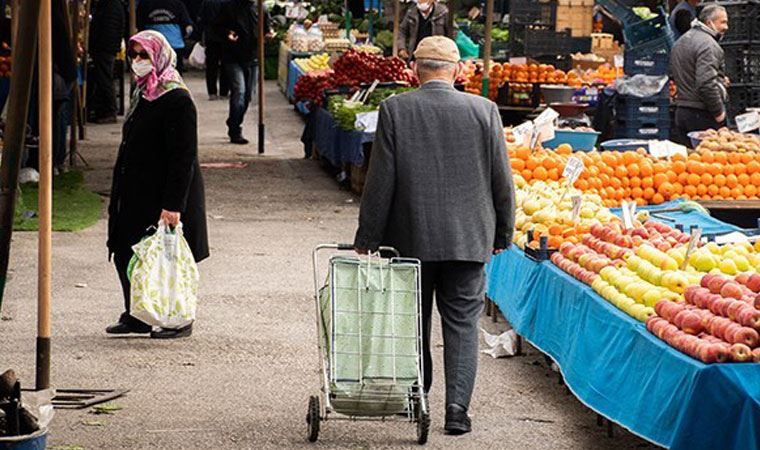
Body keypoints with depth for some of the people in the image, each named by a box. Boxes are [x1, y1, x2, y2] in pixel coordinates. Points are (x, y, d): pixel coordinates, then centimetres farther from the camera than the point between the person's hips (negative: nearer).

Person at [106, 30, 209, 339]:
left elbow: (184, 157, -21)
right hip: (136, 194, 9)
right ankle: (136, 316, 21)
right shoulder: (144, 94, 12)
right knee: (125, 254, 10)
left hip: (162, 196, -9)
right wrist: (119, 194, 20)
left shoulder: (177, 100, -18)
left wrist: (173, 204, -25)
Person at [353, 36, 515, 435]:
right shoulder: (484, 111, -4)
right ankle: (457, 406, -4)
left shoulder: (395, 110, -7)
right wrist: (502, 234, 12)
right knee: (462, 323, 5)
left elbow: (380, 181, -7)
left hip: (410, 238, 0)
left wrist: (366, 238, 1)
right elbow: (502, 180, 0)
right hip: (468, 238, 0)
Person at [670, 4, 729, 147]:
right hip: (703, 114, -9)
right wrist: (718, 112, -14)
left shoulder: (681, 41, 17)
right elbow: (706, 83, -25)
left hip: (680, 110, 9)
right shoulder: (708, 44, -14)